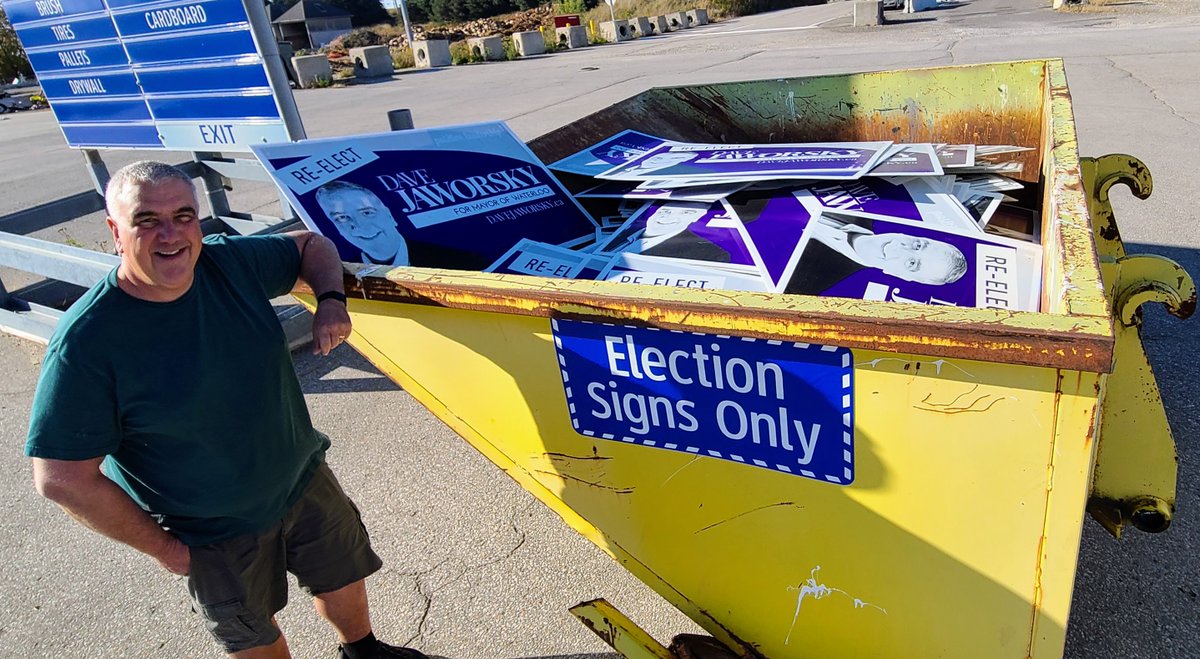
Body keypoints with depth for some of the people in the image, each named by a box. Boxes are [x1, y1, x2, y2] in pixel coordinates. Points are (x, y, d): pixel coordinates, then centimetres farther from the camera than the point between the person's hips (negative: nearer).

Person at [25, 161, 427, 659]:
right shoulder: (86, 343, -27)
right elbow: (62, 479, -22)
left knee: (342, 573, 27)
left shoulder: (232, 261, -14)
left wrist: (330, 299, -16)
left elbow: (310, 244, 5)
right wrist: (163, 547, -14)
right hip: (216, 535, -4)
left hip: (304, 481, 5)